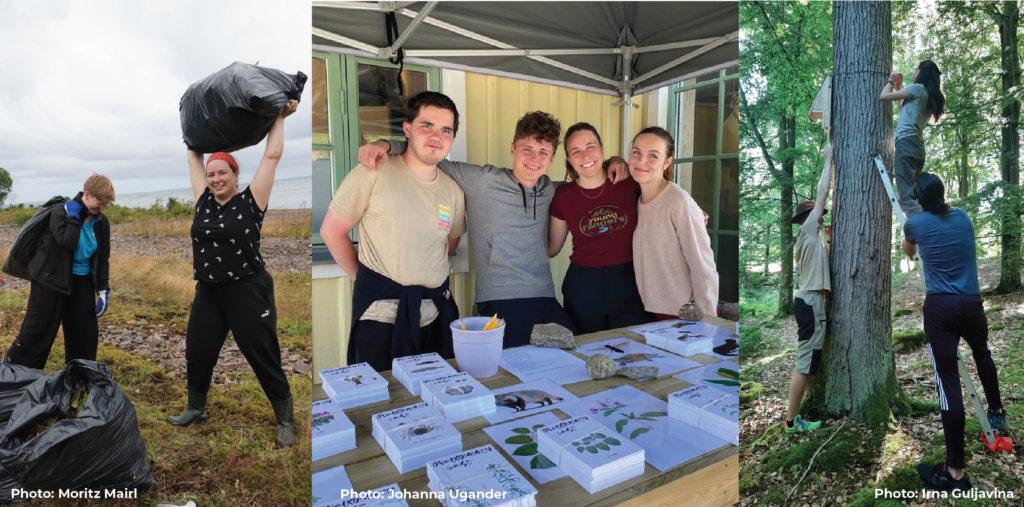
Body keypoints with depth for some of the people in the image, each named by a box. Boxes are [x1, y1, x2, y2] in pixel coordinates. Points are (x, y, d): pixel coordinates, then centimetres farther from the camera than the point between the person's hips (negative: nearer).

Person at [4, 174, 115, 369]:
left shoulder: (102, 222, 0)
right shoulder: (60, 212, -13)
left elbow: (103, 258, 5)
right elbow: (67, 243, -31)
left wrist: (103, 290, 1)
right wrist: (74, 216, -24)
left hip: (82, 281, 4)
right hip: (52, 279, -4)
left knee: (86, 330, 7)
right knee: (38, 328, 0)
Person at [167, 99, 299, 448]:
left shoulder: (250, 202, -7)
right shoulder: (204, 202, 7)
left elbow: (272, 156, -5)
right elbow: (194, 159, 20)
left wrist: (280, 118, 5)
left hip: (248, 291, -6)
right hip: (208, 293, 6)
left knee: (264, 359, 0)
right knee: (197, 353, 16)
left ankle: (285, 421, 14)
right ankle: (195, 409, 40)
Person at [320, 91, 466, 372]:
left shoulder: (454, 191, 6)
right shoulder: (374, 172, -8)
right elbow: (331, 231, -3)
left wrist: (423, 278, 11)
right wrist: (365, 279, 3)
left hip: (436, 310, 5)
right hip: (381, 310, -4)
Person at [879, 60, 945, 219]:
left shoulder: (918, 88, 0)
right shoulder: (930, 96, 24)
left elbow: (883, 96, -5)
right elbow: (904, 112, 34)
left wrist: (890, 81, 16)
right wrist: (898, 87, 36)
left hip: (906, 143, -9)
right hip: (918, 146, 9)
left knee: (906, 197, -18)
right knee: (912, 196, 9)